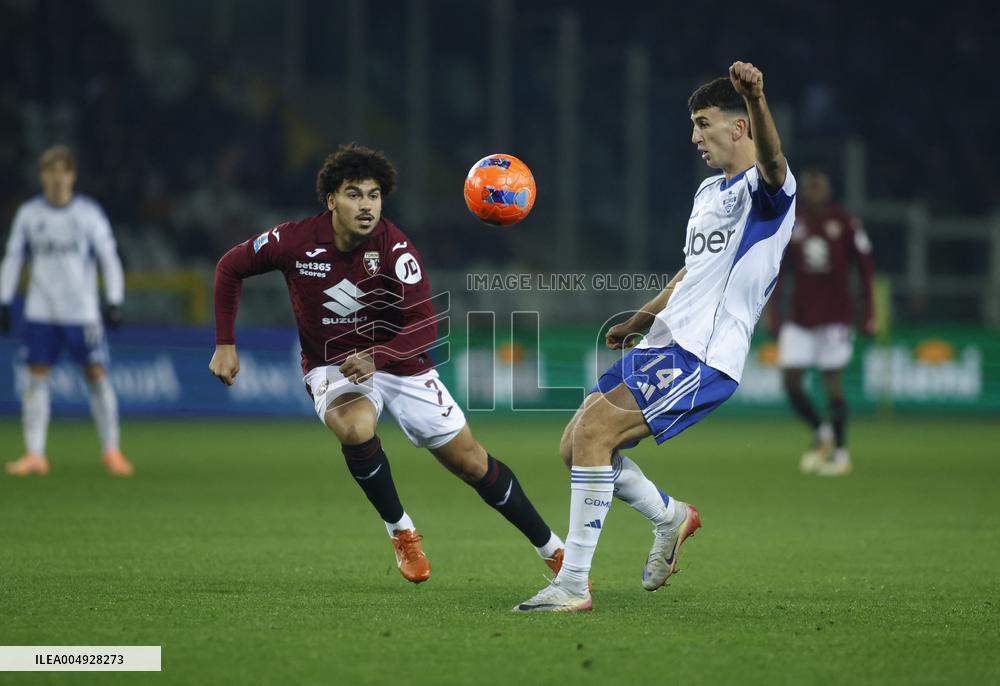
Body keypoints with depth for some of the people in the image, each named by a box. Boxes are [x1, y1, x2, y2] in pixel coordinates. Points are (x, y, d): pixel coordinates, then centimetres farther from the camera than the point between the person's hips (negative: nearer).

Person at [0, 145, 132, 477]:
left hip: (83, 310, -2)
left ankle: (111, 452, 7)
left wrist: (115, 303, -5)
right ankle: (34, 455, 0)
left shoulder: (88, 212, -1)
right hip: (40, 311, 2)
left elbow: (109, 257, 1)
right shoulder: (28, 213, 4)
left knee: (96, 374, -3)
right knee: (37, 377, -3)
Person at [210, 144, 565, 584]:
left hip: (399, 363, 0)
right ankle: (400, 531, -11)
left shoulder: (395, 249, -22)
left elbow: (425, 326, -25)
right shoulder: (295, 242, -18)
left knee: (472, 463, 3)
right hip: (332, 367, 0)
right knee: (356, 429, -35)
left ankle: (554, 551, 22)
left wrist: (376, 358, -42)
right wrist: (225, 345, -4)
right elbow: (230, 267, -1)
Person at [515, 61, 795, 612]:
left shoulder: (764, 189, -8)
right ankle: (670, 517, 31)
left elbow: (772, 161, -34)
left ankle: (573, 584, -18)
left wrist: (756, 99, -53)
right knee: (575, 447, 8)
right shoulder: (709, 191, 21)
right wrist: (638, 323, 43)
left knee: (592, 432, -23)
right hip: (662, 344, 10)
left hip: (701, 359, -10)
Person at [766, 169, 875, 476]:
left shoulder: (846, 224, -3)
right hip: (799, 319, 3)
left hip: (835, 318, -3)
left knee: (833, 383, -3)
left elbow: (865, 270, 1)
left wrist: (868, 316, -4)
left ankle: (840, 454, 6)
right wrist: (773, 314, 4)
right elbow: (778, 272, 10)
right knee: (790, 380, -4)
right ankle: (822, 433, 20)